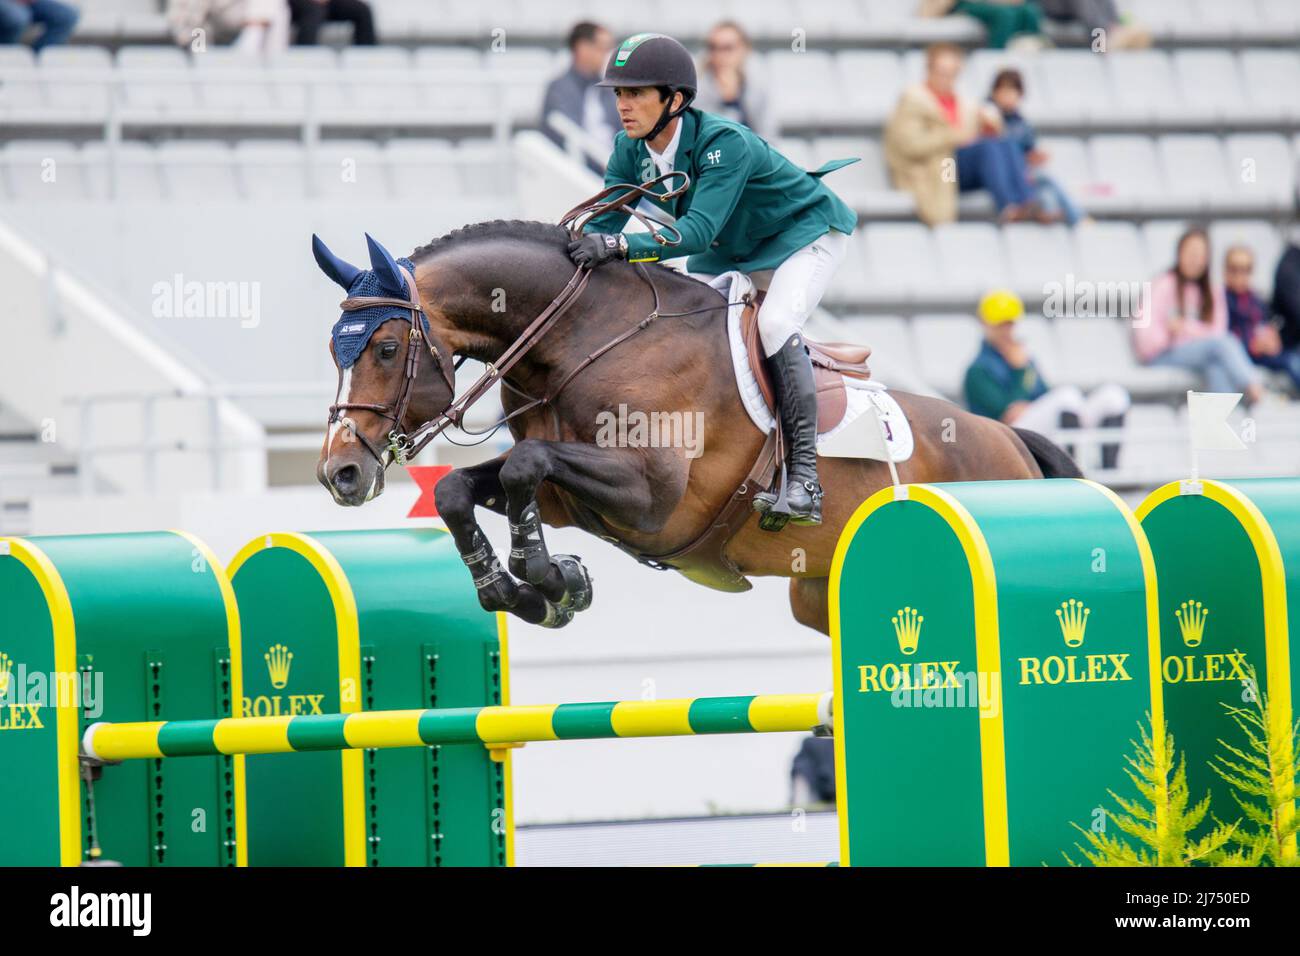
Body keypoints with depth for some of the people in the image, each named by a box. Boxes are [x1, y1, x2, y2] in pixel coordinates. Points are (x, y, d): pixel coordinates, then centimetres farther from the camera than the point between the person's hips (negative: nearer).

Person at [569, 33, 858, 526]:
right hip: (730, 251, 8)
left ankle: (804, 476, -28)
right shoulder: (631, 150, -14)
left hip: (804, 232, -8)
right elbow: (603, 224, -12)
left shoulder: (724, 142, -36)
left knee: (775, 324, -29)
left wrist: (619, 245, -56)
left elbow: (699, 231, -45)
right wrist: (576, 250, -33)